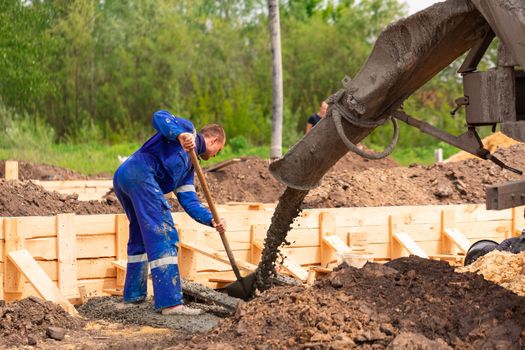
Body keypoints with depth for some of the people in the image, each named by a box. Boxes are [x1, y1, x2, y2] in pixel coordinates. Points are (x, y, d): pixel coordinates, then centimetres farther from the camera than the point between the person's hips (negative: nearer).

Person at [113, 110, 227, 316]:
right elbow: (159, 117, -6)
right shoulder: (188, 128, 11)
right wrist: (180, 135, -22)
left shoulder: (188, 167, 31)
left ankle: (133, 294, 37)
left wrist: (212, 220, 8)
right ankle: (170, 302, -15)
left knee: (141, 236, 25)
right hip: (140, 172, -10)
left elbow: (189, 201, 22)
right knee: (164, 237, -11)